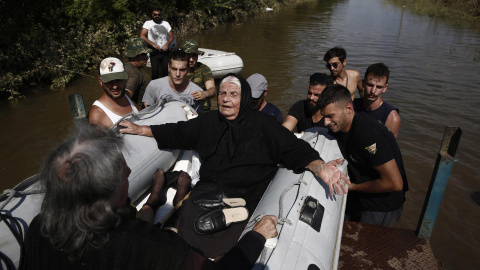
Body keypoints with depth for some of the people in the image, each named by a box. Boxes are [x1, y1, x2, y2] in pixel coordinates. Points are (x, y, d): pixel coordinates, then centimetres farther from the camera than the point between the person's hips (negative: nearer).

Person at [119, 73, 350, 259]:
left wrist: (319, 167, -24)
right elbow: (177, 132, 24)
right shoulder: (208, 121, 15)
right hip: (208, 190, 4)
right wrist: (140, 129, 23)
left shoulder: (262, 124, 2)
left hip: (243, 196, -3)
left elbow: (294, 149, -5)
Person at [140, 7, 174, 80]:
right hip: (154, 52, -2)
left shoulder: (166, 23, 12)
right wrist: (153, 44, -18)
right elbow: (142, 36, -6)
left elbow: (171, 36, 10)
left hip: (165, 52, 2)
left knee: (166, 71, 0)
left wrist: (167, 44, -11)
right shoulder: (148, 23, 3)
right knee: (155, 71, -4)